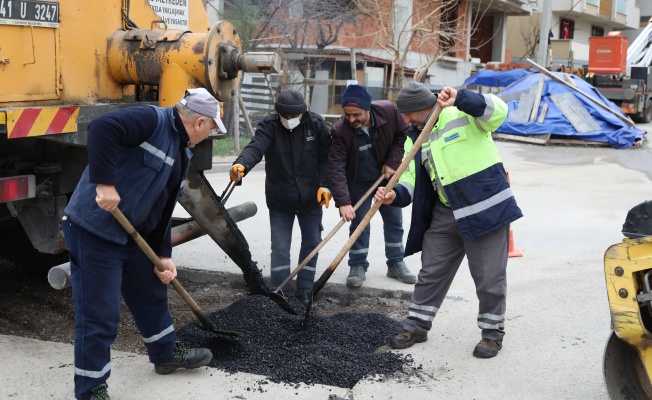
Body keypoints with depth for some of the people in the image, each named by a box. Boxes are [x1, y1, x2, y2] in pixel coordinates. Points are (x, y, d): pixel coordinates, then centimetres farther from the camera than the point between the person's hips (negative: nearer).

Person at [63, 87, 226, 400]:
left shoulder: (181, 152, 13)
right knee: (99, 313, -2)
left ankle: (167, 353, 46)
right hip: (94, 231, -10)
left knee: (152, 294, 24)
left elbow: (163, 207, 15)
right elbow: (102, 127, -32)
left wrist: (163, 255, 10)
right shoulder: (152, 120, -15)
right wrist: (104, 183, -33)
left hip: (133, 235, 10)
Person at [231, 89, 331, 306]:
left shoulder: (315, 124, -9)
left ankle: (304, 291, 25)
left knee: (311, 243, 11)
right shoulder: (269, 126, -16)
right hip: (280, 199, -2)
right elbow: (255, 148, -34)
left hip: (311, 198, 2)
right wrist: (241, 164, -54)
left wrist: (325, 185, -13)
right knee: (280, 248, 1)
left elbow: (326, 157, -3)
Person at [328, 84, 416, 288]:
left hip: (386, 177, 3)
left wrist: (392, 162, -16)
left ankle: (396, 263, 25)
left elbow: (403, 134, -7)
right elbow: (336, 168, -34)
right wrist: (343, 201, -42)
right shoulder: (340, 131, -31)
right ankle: (358, 266, 14)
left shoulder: (389, 111, -26)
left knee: (394, 220, 11)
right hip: (358, 182, -2)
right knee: (359, 223, 0)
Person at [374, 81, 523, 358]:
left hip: (487, 208, -6)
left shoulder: (463, 116, -9)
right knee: (431, 271, 13)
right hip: (445, 215, 6)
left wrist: (460, 99, -39)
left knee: (489, 276, 3)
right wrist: (395, 195, -15)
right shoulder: (414, 139, 10)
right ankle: (417, 326, 27)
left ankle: (492, 332, 21)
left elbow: (497, 111, -27)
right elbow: (411, 180, 7)